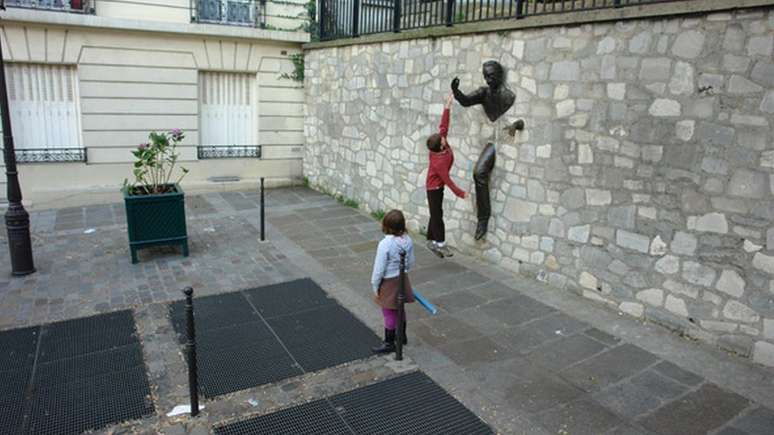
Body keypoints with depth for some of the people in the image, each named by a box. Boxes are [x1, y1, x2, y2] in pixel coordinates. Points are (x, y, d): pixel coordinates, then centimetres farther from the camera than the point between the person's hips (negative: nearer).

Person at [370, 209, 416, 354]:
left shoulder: (385, 244, -27)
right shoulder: (407, 240, -8)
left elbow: (379, 268, -20)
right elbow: (411, 262, 4)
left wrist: (375, 286, -8)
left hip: (389, 282, -7)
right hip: (402, 279, 7)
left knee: (389, 313, 9)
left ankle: (389, 343, 23)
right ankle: (402, 336, 43)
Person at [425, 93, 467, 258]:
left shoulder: (439, 144, -12)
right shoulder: (439, 161, -32)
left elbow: (443, 125, -6)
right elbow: (446, 179, -25)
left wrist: (448, 106, -9)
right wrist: (459, 193, -17)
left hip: (436, 186, 9)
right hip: (434, 188, -9)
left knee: (435, 214, 14)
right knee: (437, 215, -2)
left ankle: (431, 241, 23)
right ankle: (440, 244, 5)